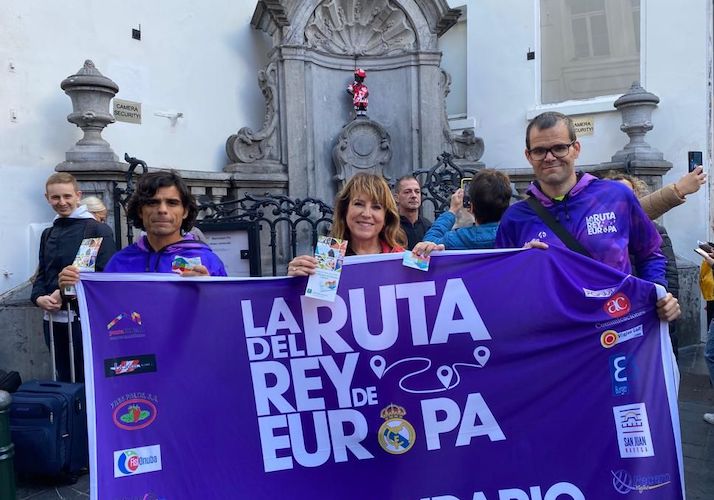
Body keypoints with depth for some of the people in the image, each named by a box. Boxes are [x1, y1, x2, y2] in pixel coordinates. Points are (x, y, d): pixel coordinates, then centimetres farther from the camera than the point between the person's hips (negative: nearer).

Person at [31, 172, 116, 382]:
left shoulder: (98, 230, -6)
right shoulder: (48, 234, 16)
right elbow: (42, 273, 18)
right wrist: (39, 297, -2)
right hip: (53, 318, 6)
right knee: (63, 379, 15)